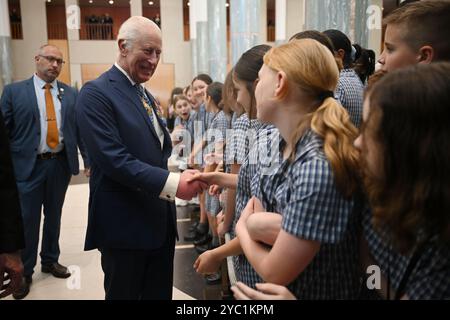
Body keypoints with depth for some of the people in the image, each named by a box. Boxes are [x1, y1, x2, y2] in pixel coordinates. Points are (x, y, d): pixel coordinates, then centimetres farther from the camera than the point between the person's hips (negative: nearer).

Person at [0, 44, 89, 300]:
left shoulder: (71, 94, 5)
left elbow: (81, 129, 4)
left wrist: (89, 161, -1)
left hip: (61, 164, 3)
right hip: (28, 165, -2)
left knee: (54, 216, 17)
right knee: (27, 220, 6)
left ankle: (50, 260, 35)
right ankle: (24, 271, 23)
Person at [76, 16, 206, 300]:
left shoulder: (146, 96, 15)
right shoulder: (97, 93, -12)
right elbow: (113, 159, -22)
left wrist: (182, 176, -2)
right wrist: (172, 183, -26)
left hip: (160, 221, 8)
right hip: (125, 225, -8)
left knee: (160, 294, 18)